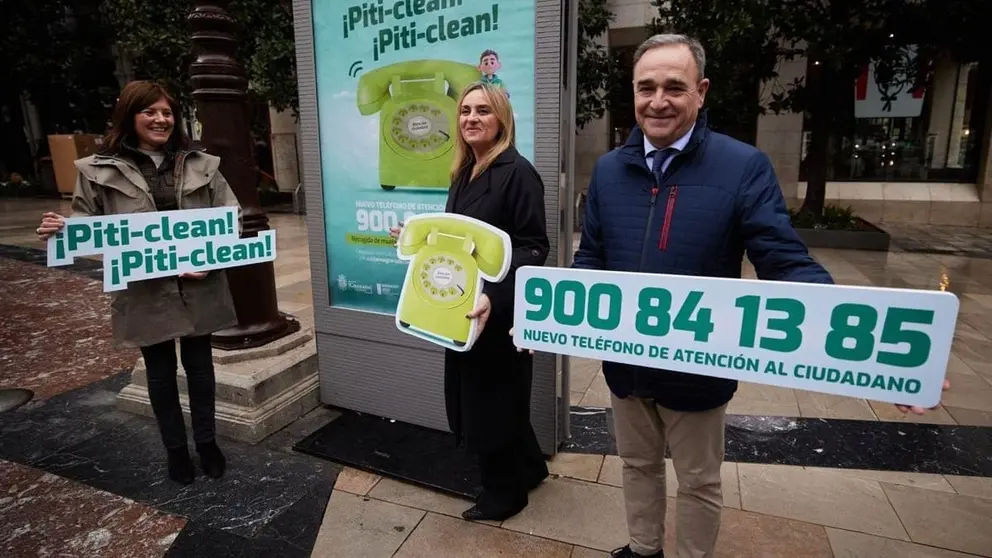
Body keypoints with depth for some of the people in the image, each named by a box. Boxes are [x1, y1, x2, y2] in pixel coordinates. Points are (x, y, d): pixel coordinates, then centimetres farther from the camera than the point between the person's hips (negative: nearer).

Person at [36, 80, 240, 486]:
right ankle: (175, 448, 32)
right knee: (161, 372, 13)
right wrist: (58, 229, -18)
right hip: (144, 292, -1)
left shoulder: (202, 165, 3)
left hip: (199, 288, 1)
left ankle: (207, 441, 32)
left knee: (200, 365, 13)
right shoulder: (99, 170, -1)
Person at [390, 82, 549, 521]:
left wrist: (494, 296, -31)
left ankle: (503, 492, 30)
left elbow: (533, 248, -20)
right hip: (464, 309, 9)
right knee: (472, 397, 19)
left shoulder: (517, 172, -15)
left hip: (500, 311, -9)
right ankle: (527, 468, 41)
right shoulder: (463, 174, 11)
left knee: (494, 400, 6)